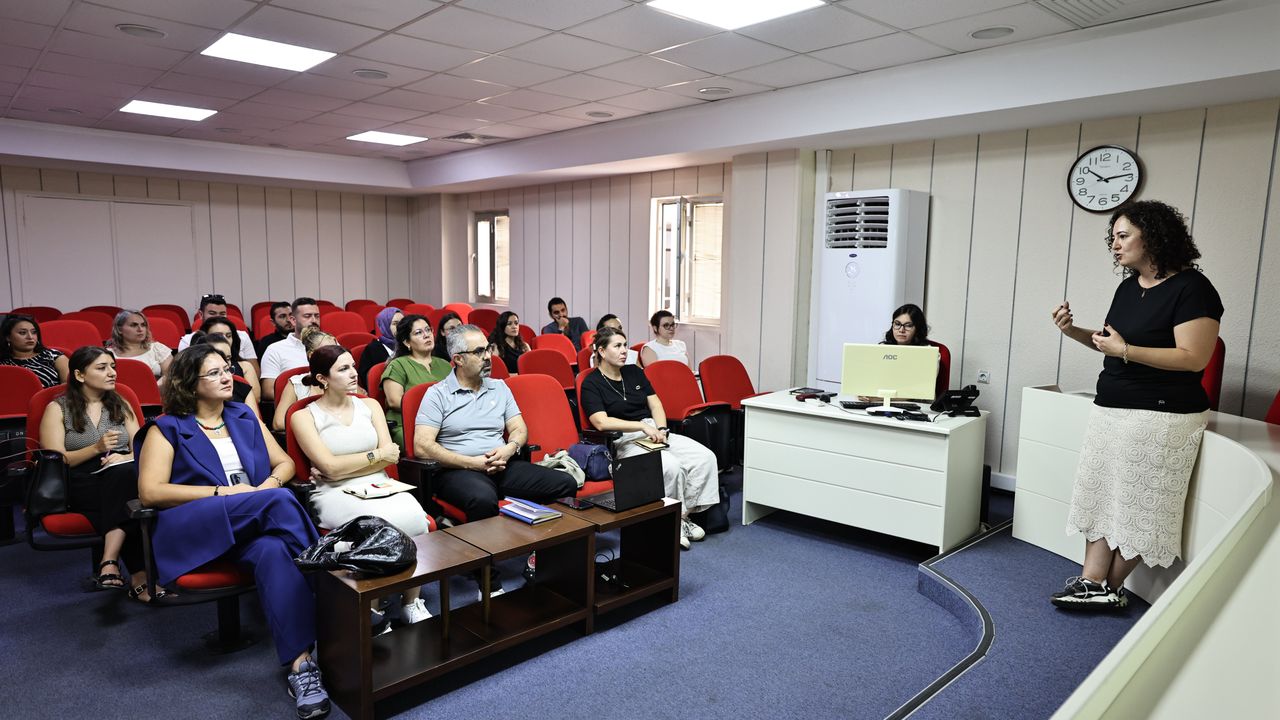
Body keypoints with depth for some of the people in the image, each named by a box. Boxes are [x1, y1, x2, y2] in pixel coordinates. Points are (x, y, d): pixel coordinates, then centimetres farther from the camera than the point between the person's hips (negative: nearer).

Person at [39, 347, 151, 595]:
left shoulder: (121, 405, 20)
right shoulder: (58, 408, 9)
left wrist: (124, 457, -11)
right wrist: (97, 448, -15)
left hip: (122, 476, 3)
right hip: (79, 484, -2)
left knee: (125, 472, -37)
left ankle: (110, 561, -44)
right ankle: (139, 576, -40)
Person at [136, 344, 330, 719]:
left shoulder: (245, 417, 21)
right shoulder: (167, 429, 8)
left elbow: (284, 462, 21)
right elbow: (150, 492, -4)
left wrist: (269, 485, -3)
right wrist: (222, 492, -12)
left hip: (258, 525, 3)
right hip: (196, 527, -3)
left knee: (275, 550, -36)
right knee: (280, 502, -33)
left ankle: (301, 663, -44)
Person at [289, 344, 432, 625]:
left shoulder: (369, 405, 16)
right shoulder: (304, 417, 4)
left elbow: (391, 456, 6)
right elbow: (330, 467, -8)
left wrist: (347, 466, -5)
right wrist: (377, 455, -1)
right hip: (335, 494, -3)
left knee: (413, 517, -31)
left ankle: (412, 602, -13)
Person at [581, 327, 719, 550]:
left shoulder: (634, 372, 16)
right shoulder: (591, 384, -4)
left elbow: (655, 404, 14)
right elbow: (601, 422, -17)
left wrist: (661, 429, -6)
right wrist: (643, 426, -22)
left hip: (653, 433, 7)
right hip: (625, 441, -7)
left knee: (705, 457, -15)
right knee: (671, 466, -32)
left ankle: (684, 514, -6)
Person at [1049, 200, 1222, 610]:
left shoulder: (1191, 288, -12)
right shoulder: (1128, 287, 12)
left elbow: (1194, 358, -20)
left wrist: (1125, 351, -22)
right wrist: (1074, 331, 6)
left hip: (1159, 418, -9)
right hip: (1110, 411, 9)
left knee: (1140, 504, 0)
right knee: (1102, 494, 6)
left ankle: (1110, 585, 9)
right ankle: (1093, 581, 8)